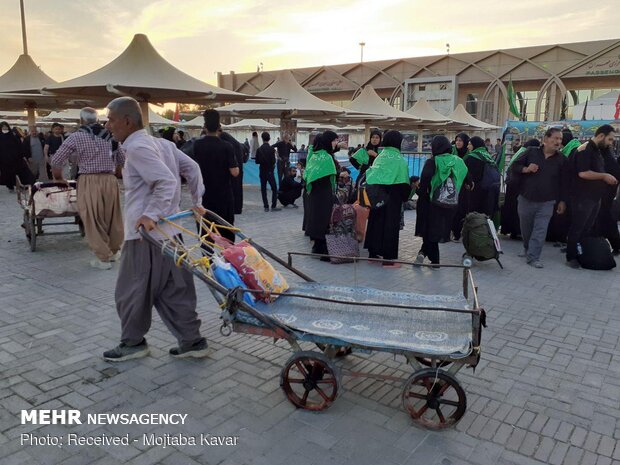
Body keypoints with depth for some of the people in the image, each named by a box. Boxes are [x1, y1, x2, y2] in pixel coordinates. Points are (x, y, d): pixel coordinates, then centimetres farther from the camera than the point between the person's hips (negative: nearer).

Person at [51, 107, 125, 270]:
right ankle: (114, 251, 29)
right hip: (110, 180, 4)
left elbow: (56, 160, -2)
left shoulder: (76, 137, -4)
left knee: (93, 220, 4)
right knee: (113, 217, 15)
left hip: (89, 182, -4)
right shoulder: (110, 136, 7)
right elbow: (122, 160, 11)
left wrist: (58, 178, 14)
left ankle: (103, 258, 8)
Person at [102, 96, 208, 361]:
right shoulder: (161, 143, 12)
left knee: (130, 291, 8)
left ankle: (133, 343, 24)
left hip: (146, 234, -9)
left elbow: (167, 182, -24)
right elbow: (192, 168, 14)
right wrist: (197, 202, 17)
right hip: (168, 231, 9)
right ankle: (192, 341, 17)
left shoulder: (137, 147, -14)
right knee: (174, 291, 13)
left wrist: (150, 215, -26)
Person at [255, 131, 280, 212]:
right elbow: (273, 161, -13)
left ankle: (266, 206, 8)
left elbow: (257, 161, 1)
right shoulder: (271, 149, -12)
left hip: (262, 172, 3)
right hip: (269, 171, -3)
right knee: (274, 189, 4)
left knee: (263, 189, 8)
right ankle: (273, 206, -1)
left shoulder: (259, 149, -3)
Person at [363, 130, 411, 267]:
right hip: (392, 195, -5)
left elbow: (371, 175, 6)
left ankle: (373, 253, 22)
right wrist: (405, 196, 6)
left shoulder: (379, 156, 8)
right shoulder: (400, 159, -8)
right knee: (391, 224, 0)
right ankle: (388, 258, 2)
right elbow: (404, 181, -8)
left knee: (375, 221, 13)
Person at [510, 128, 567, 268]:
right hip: (526, 199, 1)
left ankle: (533, 257, 0)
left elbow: (563, 182, 5)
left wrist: (562, 201, 4)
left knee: (540, 230, -6)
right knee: (525, 228, 15)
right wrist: (525, 169, -19)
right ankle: (527, 249, 38)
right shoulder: (531, 152, -2)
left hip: (546, 203, -1)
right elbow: (514, 167, 1)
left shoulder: (561, 159, 1)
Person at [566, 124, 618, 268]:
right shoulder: (585, 150, -15)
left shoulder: (597, 151, 16)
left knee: (587, 228, 14)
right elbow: (583, 173, -25)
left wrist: (608, 179, 12)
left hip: (594, 198, 9)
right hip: (582, 198, -9)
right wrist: (604, 176, -16)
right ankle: (571, 257, 5)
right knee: (577, 229, -2)